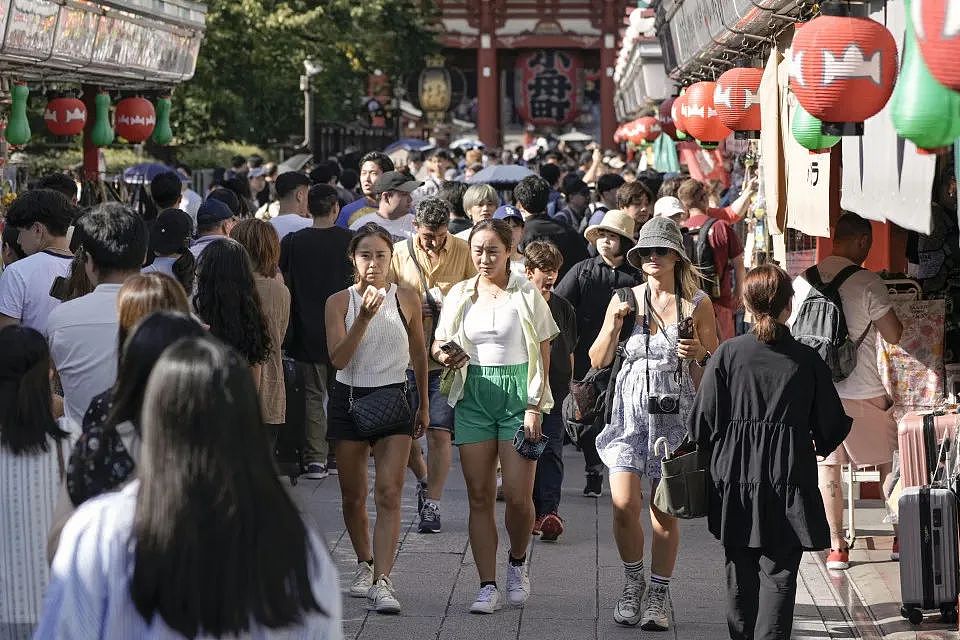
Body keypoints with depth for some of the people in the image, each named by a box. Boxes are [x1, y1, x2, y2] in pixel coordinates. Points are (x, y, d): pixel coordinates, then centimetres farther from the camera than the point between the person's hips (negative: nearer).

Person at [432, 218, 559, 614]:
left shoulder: (526, 294, 0)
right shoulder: (459, 295, 9)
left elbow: (543, 355, 0)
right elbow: (438, 345, 14)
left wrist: (535, 407, -8)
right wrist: (445, 356, -11)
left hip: (518, 394, -3)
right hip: (473, 396, 3)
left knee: (518, 495, -8)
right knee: (479, 496, 0)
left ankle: (517, 564, 20)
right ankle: (488, 586, 3)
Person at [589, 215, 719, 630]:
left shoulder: (697, 303, 2)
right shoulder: (626, 299, 6)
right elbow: (598, 361, 7)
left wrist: (700, 354, -14)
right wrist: (614, 325, -8)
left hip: (675, 412, -1)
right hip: (630, 409, 1)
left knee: (665, 510, 1)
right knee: (624, 503, -11)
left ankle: (659, 597, 15)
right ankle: (633, 581, 13)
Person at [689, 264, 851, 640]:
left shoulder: (727, 354, -6)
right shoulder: (807, 361, -5)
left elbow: (703, 422, -5)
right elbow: (832, 426, 2)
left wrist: (715, 455, 15)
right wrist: (818, 447, 24)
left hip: (735, 479, 1)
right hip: (789, 480, -1)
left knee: (740, 572, 15)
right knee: (779, 573, 1)